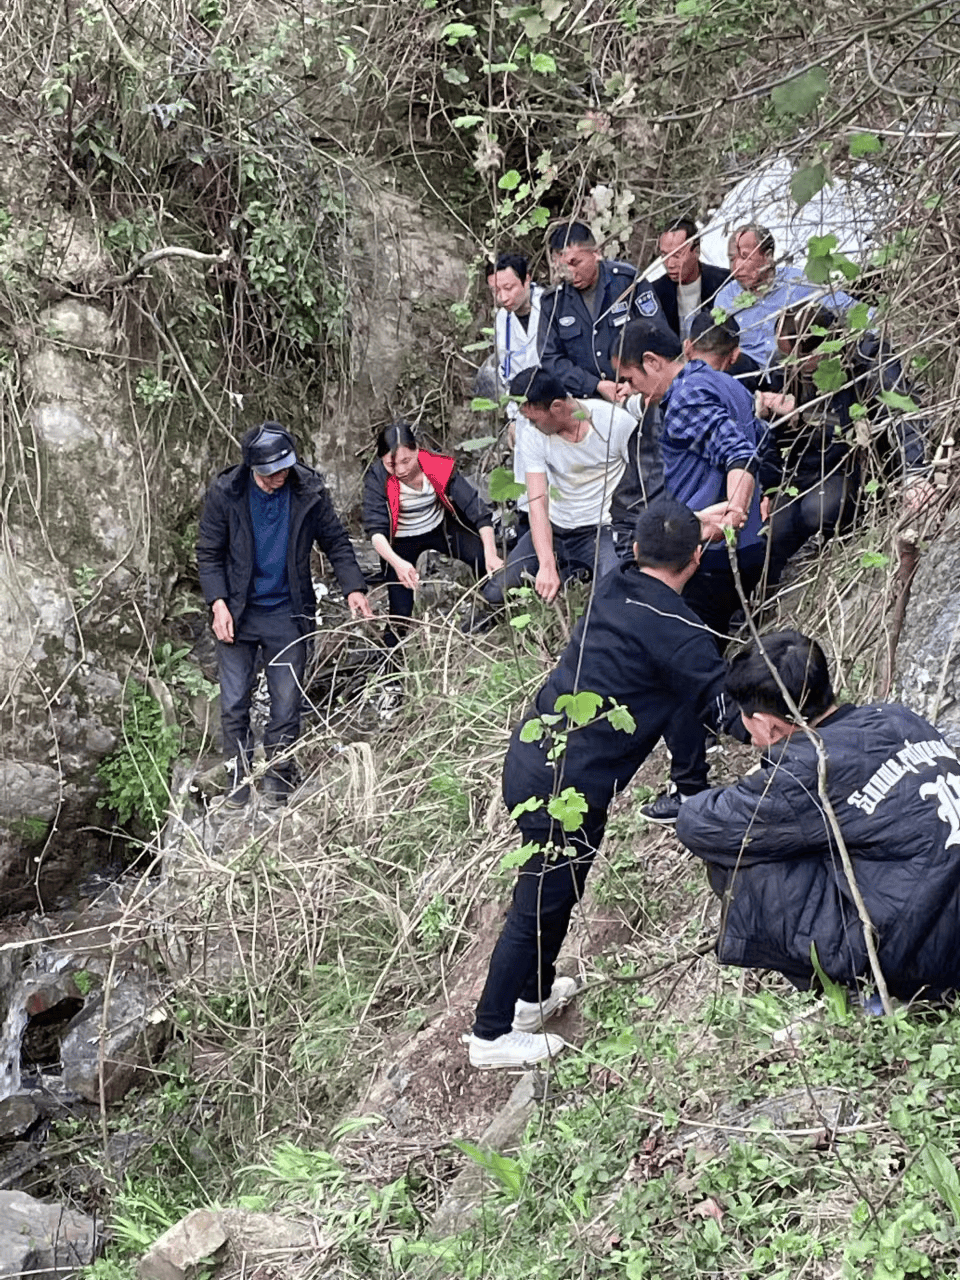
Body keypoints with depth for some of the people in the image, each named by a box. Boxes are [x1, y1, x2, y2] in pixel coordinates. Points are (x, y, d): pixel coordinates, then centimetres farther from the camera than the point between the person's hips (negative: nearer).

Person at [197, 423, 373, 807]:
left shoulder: (309, 491, -7)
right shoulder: (225, 493, -10)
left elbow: (335, 542, 2)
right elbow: (208, 554, -3)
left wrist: (354, 589, -11)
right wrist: (218, 604, -14)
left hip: (288, 613, 1)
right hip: (238, 612, 0)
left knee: (287, 701, 5)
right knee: (234, 701, 3)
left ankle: (278, 771, 21)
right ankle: (240, 772, 19)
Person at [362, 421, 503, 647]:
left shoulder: (440, 467, -26)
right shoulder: (377, 479, -28)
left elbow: (477, 509, -24)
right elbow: (375, 531, -35)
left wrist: (491, 554, -35)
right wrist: (397, 563, -54)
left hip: (440, 527, 2)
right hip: (400, 542, -2)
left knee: (485, 556, -16)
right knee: (400, 613, -8)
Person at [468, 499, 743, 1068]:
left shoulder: (614, 587, 5)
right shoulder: (675, 631, -18)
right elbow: (728, 707, -13)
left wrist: (700, 526, 39)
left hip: (531, 757, 8)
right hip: (566, 785, -8)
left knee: (558, 888, 26)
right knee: (539, 903, 5)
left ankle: (535, 993, 43)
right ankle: (492, 1035, 17)